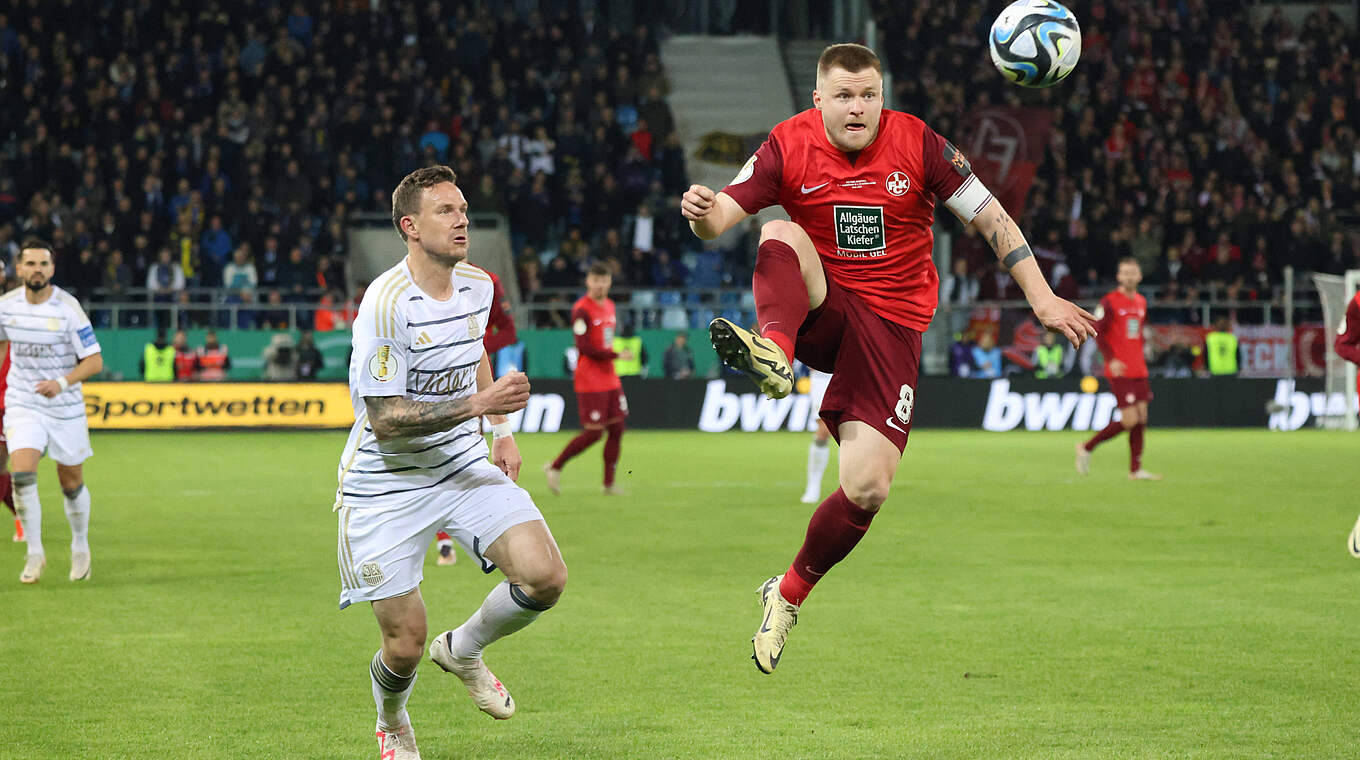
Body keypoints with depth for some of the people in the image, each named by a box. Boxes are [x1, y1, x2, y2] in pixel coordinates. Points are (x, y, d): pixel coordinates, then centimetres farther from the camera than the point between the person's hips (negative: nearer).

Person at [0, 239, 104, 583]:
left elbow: (94, 361, -14)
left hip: (65, 406, -2)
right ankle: (34, 553, -6)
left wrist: (62, 383, -29)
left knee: (72, 483, 9)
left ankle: (80, 548, 33)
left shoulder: (68, 308, -16)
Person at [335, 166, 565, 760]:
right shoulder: (387, 303, -22)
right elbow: (386, 420, -22)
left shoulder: (476, 287, 2)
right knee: (405, 644, -5)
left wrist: (500, 432, 17)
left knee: (545, 577, -15)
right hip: (386, 484, -6)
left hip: (464, 466, 6)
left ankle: (463, 650, 16)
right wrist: (478, 404, -29)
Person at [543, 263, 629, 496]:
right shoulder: (581, 310, -14)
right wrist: (616, 355, -19)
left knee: (617, 429, 6)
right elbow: (584, 348, -19)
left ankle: (609, 483, 13)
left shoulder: (609, 306, 13)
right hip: (590, 381, -8)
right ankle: (555, 467, 7)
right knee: (593, 433, -9)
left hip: (610, 378, 8)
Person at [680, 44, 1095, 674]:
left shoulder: (918, 145, -7)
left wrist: (1042, 299, -6)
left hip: (890, 323, -1)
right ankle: (773, 349, -58)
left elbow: (990, 219, -1)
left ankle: (788, 595, 11)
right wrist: (702, 214, -39)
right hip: (819, 309, 1)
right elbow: (722, 216, -13)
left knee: (867, 489, -12)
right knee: (780, 235, -31)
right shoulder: (788, 146, -6)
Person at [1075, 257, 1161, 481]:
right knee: (1130, 420, -12)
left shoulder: (1141, 302, 14)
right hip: (1119, 371, -7)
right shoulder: (1109, 302, -8)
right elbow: (1098, 334, -9)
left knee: (1141, 418, 3)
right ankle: (1086, 448, 4)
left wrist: (1140, 358, 17)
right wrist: (1111, 359, -19)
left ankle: (1136, 469, 9)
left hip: (1138, 370, 7)